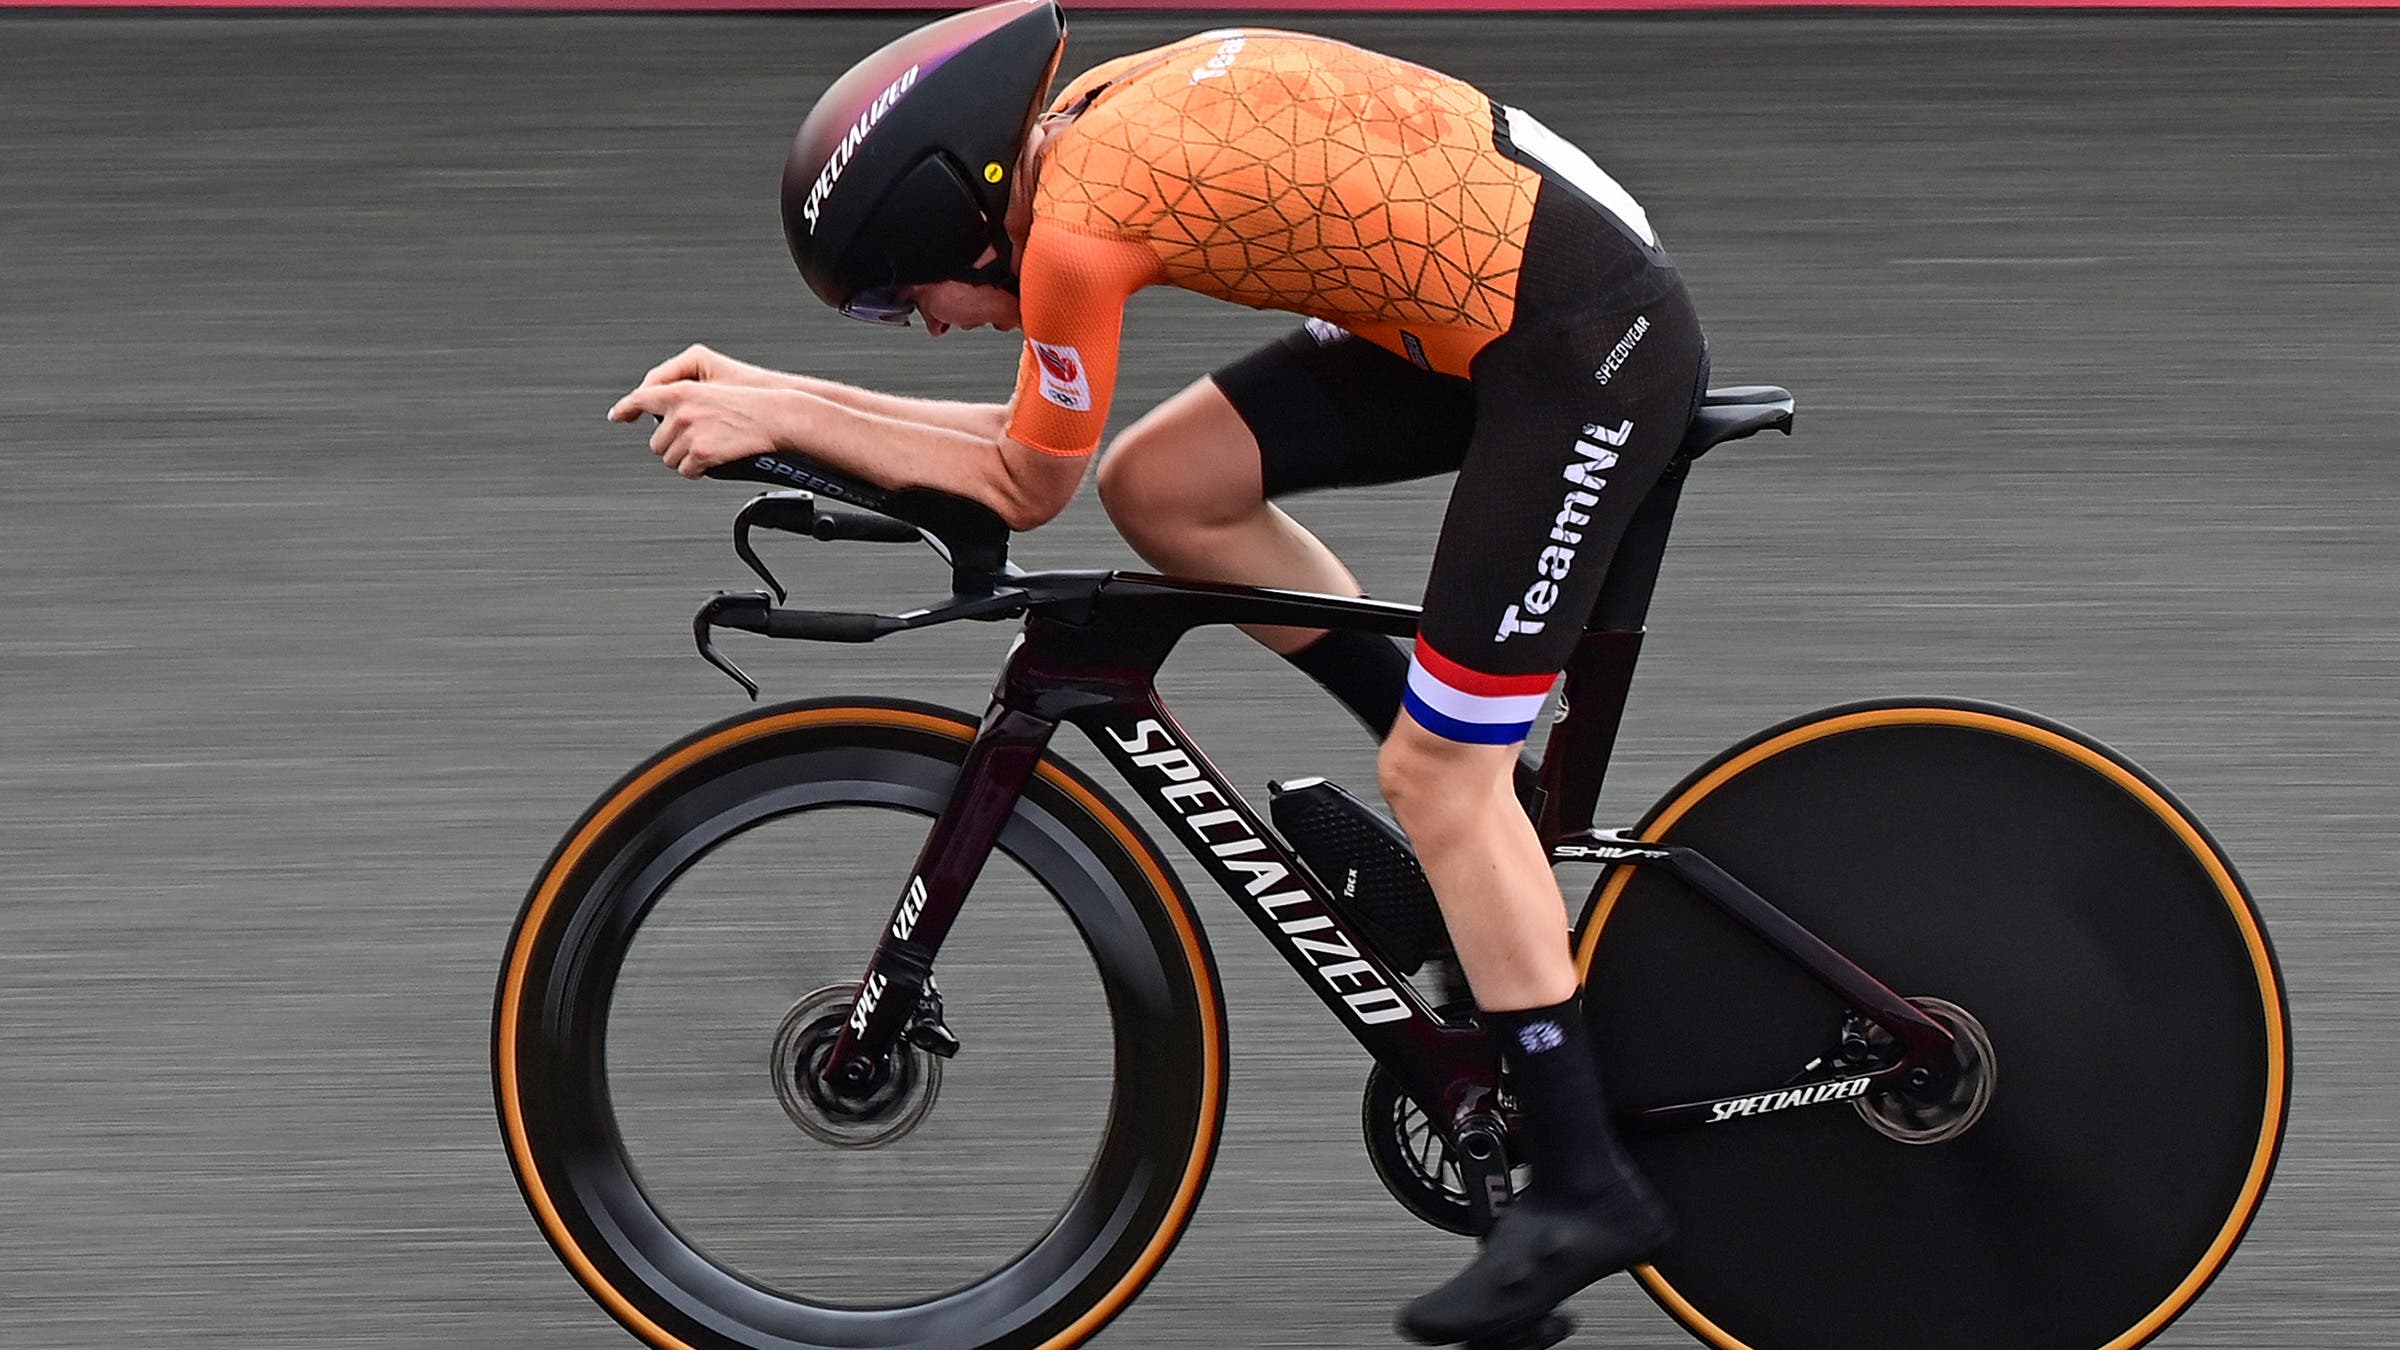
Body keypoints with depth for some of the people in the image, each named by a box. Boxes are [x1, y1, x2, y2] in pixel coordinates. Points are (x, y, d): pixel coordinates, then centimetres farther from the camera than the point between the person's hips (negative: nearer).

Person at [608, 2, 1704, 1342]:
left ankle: (1585, 1192, 6)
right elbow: (1038, 435, 16)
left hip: (1593, 343, -9)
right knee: (1162, 487, 7)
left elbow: (1028, 483, -3)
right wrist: (771, 394, 12)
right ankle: (1476, 801, 18)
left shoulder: (1078, 222, -19)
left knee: (1440, 781, -3)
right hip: (1491, 289, 9)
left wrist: (779, 417, 1)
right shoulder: (1082, 123, 7)